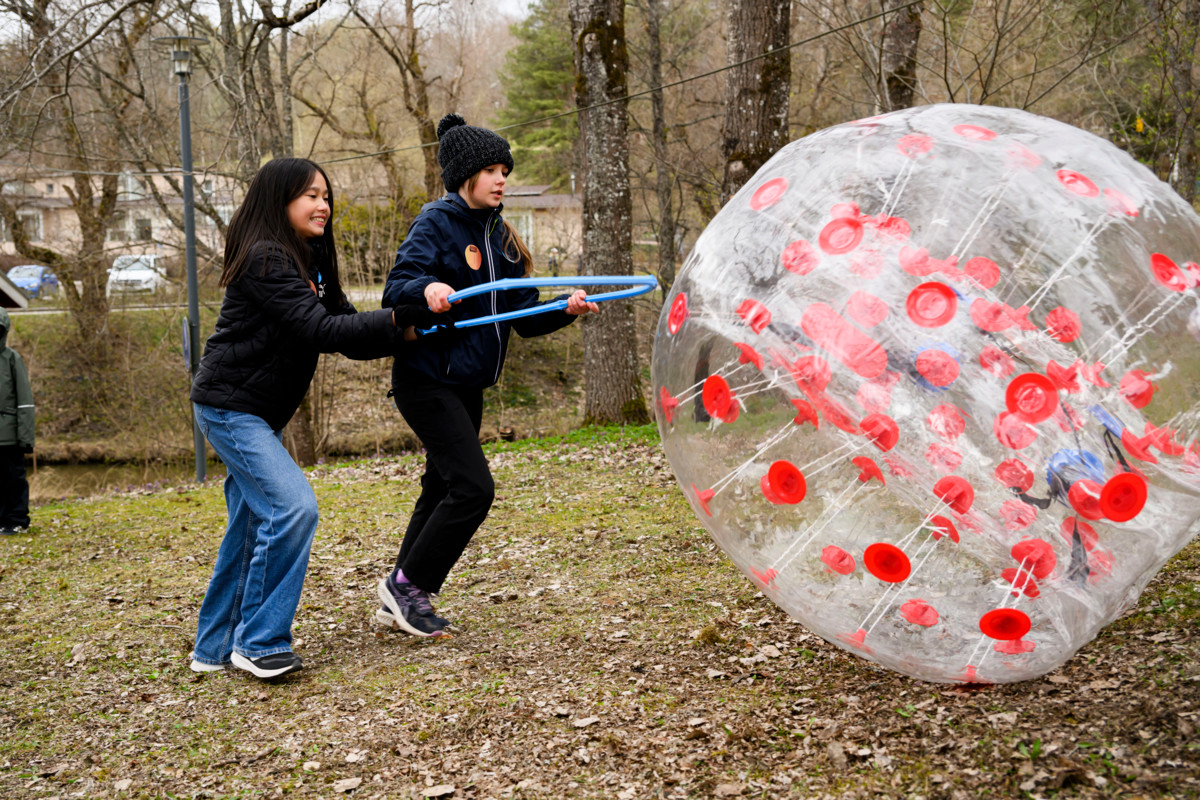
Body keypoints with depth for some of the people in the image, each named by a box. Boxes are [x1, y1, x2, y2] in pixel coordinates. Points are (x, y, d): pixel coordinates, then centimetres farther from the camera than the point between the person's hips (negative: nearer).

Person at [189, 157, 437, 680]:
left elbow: (346, 332, 6)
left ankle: (214, 648, 21)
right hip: (229, 406, -10)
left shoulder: (310, 261, 12)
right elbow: (319, 331, -27)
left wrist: (406, 332, -11)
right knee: (291, 506, -19)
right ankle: (258, 642, -9)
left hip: (262, 414, 10)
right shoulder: (265, 259, -18)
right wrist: (400, 317, -29)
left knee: (251, 527, 11)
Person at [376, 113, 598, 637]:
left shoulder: (499, 236, 11)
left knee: (442, 490, 12)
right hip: (427, 381, -8)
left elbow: (524, 318, 8)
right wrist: (426, 288, -41)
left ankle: (400, 602, 22)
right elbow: (394, 291, -20)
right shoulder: (437, 222, -10)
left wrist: (566, 310, -10)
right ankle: (406, 584, 1)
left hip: (467, 387, 8)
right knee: (472, 488, -15)